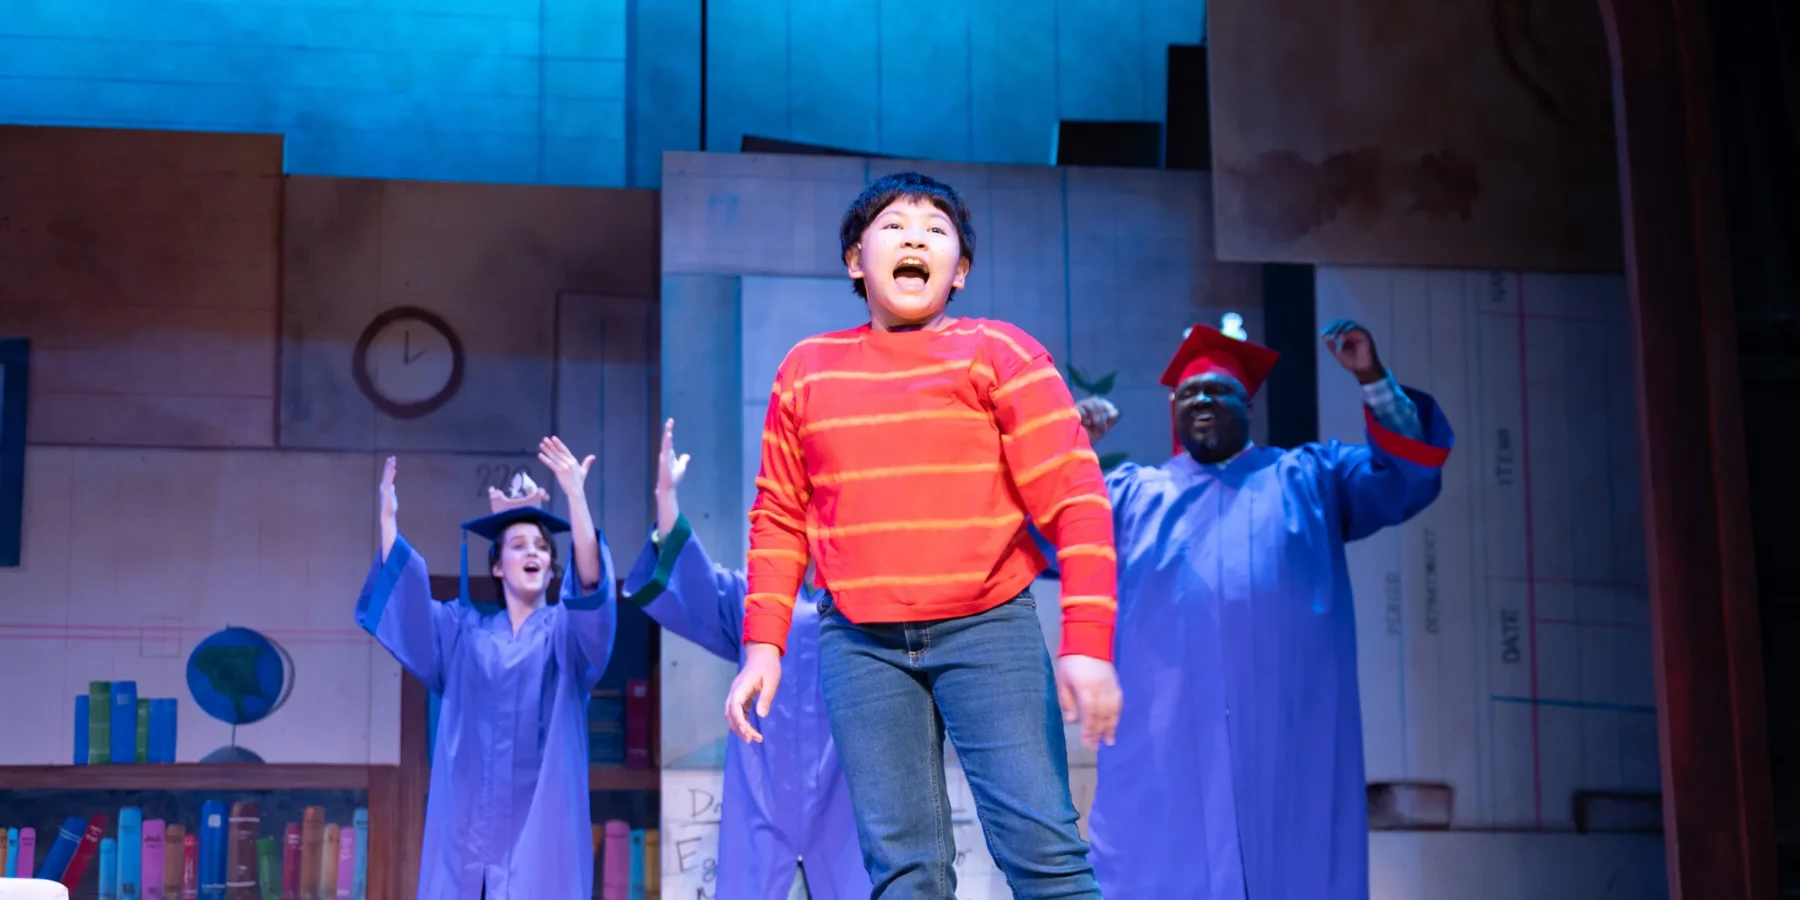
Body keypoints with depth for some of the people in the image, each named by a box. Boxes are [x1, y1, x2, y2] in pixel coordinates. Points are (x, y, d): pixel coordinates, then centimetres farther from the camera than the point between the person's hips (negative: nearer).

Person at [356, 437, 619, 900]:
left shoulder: (567, 629, 9)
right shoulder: (463, 630, 17)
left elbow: (592, 584, -11)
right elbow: (403, 598, 5)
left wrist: (576, 497, -25)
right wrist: (388, 517, -6)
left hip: (540, 825, -2)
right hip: (468, 825, 2)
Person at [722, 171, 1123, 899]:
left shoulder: (999, 355, -1)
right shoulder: (806, 369, 9)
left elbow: (1077, 501, -6)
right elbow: (779, 520, 14)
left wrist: (1087, 643, -15)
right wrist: (762, 646, 6)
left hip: (987, 630, -2)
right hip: (859, 644, 3)